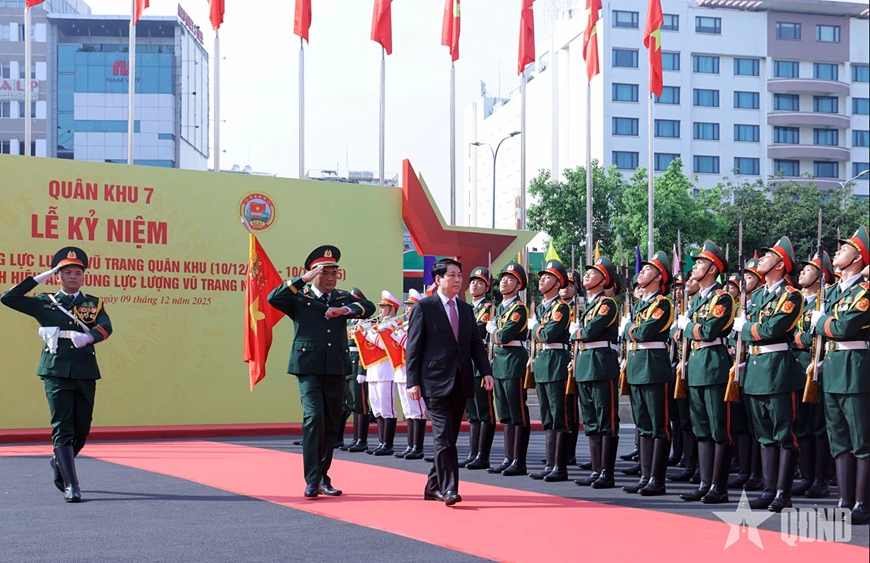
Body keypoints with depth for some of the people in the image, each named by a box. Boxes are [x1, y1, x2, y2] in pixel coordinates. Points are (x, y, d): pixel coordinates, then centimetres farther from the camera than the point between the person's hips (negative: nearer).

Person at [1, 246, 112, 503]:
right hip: (56, 372, -2)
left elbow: (106, 327, -7)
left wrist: (87, 337, -29)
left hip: (85, 373, 2)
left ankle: (59, 462, 37)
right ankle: (71, 486, -10)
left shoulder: (94, 304, 11)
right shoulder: (44, 303, 8)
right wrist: (39, 278, -1)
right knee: (63, 429, -9)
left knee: (82, 430, 8)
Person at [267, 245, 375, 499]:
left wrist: (346, 310, -21)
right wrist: (302, 280, -16)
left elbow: (368, 307, -2)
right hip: (308, 368, -4)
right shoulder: (299, 298, 4)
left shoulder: (343, 298, 14)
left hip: (336, 370, 4)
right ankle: (311, 480, -14)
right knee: (314, 417, -16)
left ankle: (323, 478, 19)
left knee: (331, 425, 8)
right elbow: (273, 298, -13)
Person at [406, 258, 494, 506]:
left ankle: (433, 486, 19)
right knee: (443, 436, -12)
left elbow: (476, 344, 14)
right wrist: (413, 381, -11)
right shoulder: (424, 307, -3)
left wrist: (486, 371, -1)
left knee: (450, 436, 9)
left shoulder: (466, 309, 15)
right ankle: (448, 488, -13)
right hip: (436, 381, -6)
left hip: (461, 382, 6)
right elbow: (413, 347, -5)